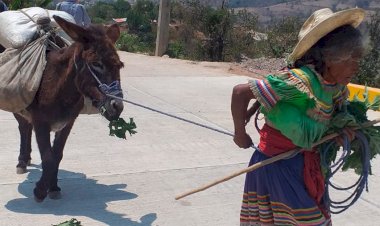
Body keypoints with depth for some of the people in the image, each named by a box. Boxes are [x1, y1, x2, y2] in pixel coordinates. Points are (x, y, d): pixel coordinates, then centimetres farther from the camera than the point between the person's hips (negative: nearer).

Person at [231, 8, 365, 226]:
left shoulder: (336, 85, -4)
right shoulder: (299, 80, -29)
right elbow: (240, 92, -27)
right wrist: (240, 134, -16)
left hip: (306, 163, 8)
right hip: (278, 164, -8)